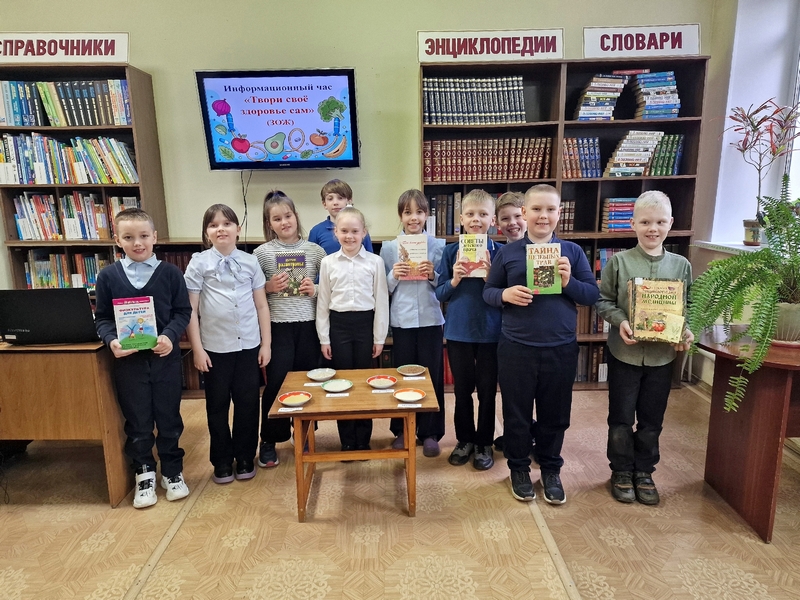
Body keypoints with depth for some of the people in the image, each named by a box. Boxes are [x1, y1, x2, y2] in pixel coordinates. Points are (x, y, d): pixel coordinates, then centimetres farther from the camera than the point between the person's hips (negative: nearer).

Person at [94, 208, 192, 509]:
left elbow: (182, 311, -1)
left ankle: (172, 470, 29)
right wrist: (112, 340, -15)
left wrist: (170, 336, -18)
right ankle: (144, 473, 31)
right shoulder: (108, 276, 0)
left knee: (169, 417, 11)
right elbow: (102, 318, 3)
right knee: (137, 420, 13)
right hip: (128, 360, 1)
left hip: (165, 357, -1)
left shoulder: (170, 272, -3)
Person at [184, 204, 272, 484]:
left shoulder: (250, 262, 3)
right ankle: (222, 461, 30)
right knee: (217, 405, 12)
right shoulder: (199, 263, -3)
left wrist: (266, 343, 3)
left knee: (248, 403, 9)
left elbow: (261, 305, 5)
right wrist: (197, 349, -6)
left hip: (248, 345, 1)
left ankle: (245, 457, 29)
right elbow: (191, 310, -3)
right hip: (215, 347, -1)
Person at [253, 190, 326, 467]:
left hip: (308, 325, 2)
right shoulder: (262, 252, -1)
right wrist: (268, 287, -14)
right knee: (276, 382, 0)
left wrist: (316, 290, -9)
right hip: (278, 326, -2)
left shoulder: (314, 250, 3)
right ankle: (268, 441, 20)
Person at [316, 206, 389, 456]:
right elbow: (323, 301, 5)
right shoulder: (328, 262, 2)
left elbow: (381, 300, 0)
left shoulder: (375, 262, -2)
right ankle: (347, 441, 20)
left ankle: (363, 440, 20)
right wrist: (323, 337, 2)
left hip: (365, 323, -1)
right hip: (339, 324, 1)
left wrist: (379, 337, -1)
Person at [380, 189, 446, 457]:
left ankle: (430, 433, 19)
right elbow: (383, 289, 6)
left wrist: (433, 276, -14)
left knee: (431, 376, 5)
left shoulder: (438, 246, 2)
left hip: (430, 320, 0)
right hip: (401, 321, 1)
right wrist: (393, 276, -12)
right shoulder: (388, 247, 4)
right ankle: (402, 430, 24)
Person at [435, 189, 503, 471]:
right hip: (458, 330, 1)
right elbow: (440, 294, 1)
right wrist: (454, 280, -18)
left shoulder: (500, 252, -5)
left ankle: (484, 443, 28)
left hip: (490, 331, -1)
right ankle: (465, 439, 32)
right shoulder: (450, 251, -1)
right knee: (462, 389, 13)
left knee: (487, 389, 10)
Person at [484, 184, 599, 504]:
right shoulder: (507, 253, 0)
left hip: (561, 348, 1)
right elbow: (488, 291, 4)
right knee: (516, 413, 12)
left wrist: (568, 282, -16)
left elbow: (593, 295, 2)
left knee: (555, 415, 14)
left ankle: (551, 470, 35)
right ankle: (519, 468, 32)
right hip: (516, 348, 0)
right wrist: (505, 294, -17)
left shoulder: (572, 251, 2)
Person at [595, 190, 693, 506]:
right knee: (621, 418, 9)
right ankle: (621, 471, 29)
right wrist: (620, 321, -20)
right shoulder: (618, 261, -7)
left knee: (652, 420, 14)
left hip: (662, 354, 2)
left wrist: (687, 332, -10)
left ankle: (644, 472, 33)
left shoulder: (681, 265, 1)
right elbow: (603, 301, -3)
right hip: (624, 352, -2)